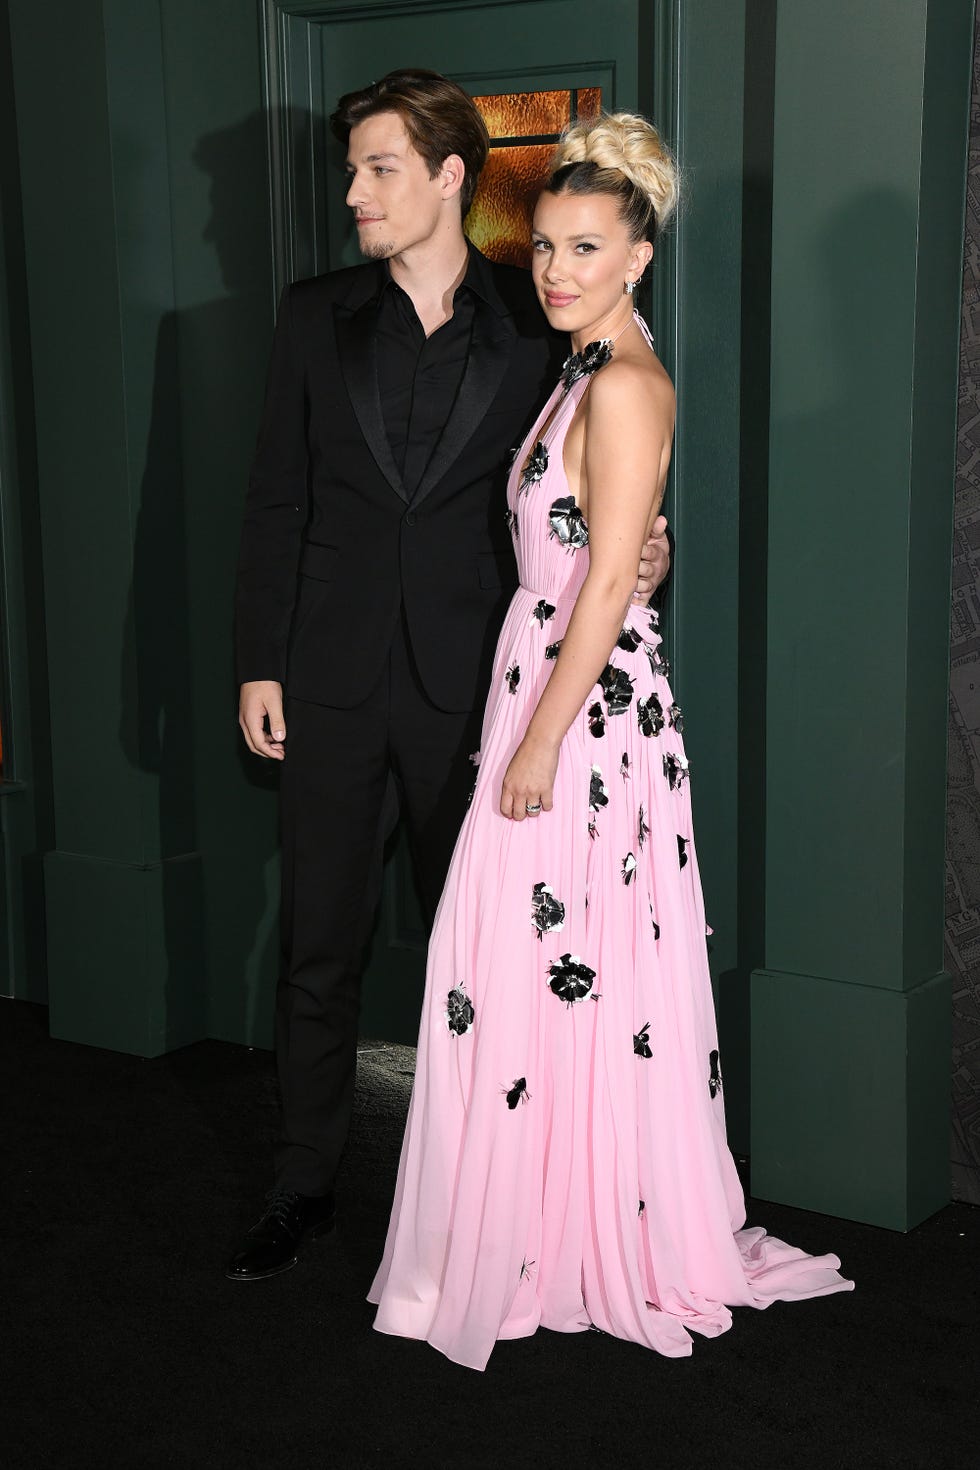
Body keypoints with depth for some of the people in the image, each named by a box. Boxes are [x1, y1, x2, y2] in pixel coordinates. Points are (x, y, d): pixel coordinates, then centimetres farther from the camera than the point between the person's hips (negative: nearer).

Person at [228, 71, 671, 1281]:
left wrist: (633, 560, -14)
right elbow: (276, 495, 5)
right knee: (319, 944, 9)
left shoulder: (536, 325, 1)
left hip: (469, 680, -1)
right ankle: (304, 1186, 23)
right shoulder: (316, 317, 6)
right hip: (332, 677, 2)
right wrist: (259, 662, 1)